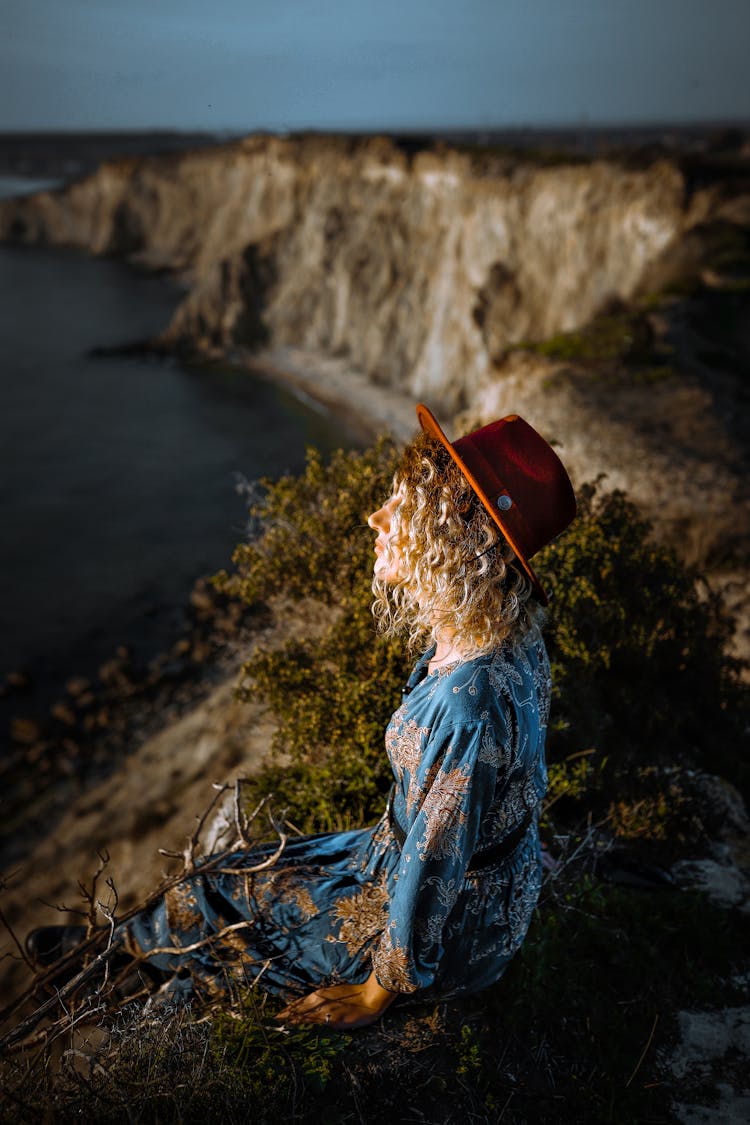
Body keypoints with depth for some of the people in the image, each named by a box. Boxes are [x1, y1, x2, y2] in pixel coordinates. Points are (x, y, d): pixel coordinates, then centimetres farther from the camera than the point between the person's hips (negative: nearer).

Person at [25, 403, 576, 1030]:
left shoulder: (467, 703, -38)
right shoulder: (506, 637, -8)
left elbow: (435, 866, -27)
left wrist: (380, 990, -11)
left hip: (448, 932, -7)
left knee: (211, 908, 9)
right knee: (252, 876, 17)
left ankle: (118, 950, 39)